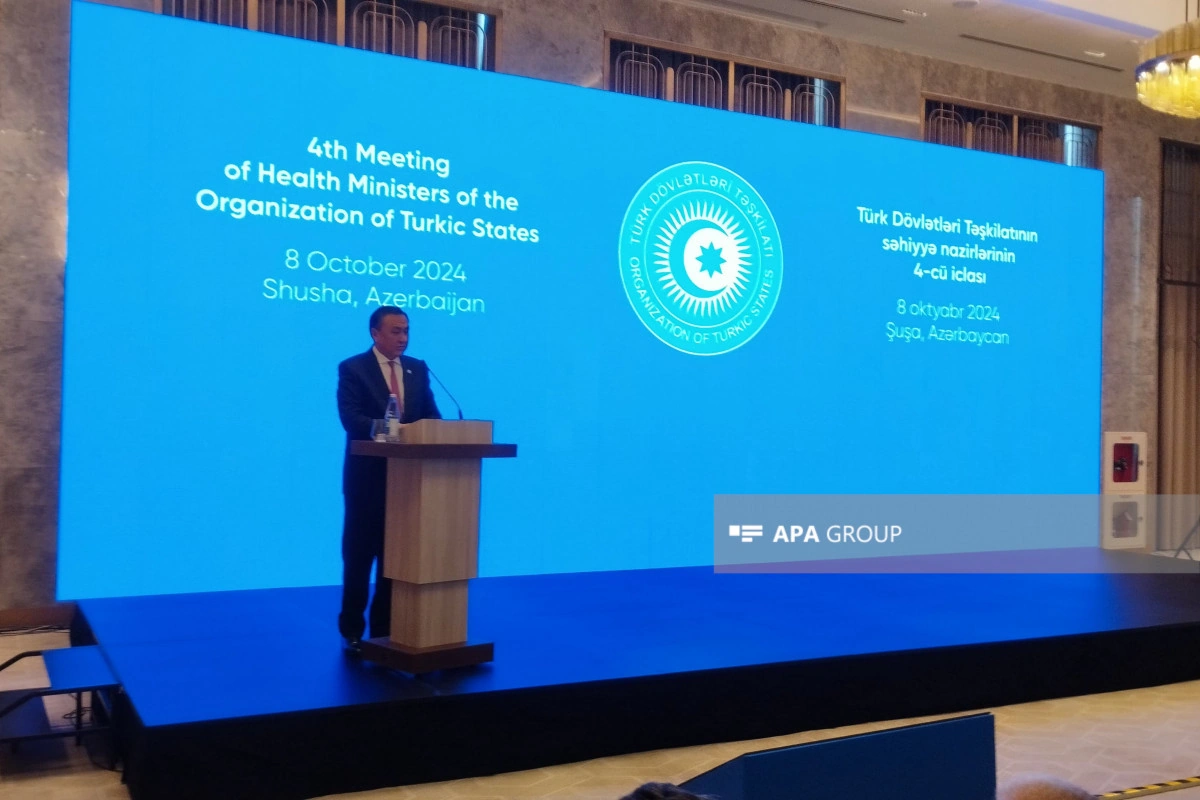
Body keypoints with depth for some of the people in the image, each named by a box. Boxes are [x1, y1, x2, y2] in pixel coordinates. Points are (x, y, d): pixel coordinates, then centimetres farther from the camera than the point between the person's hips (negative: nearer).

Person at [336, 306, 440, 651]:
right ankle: (352, 630, 14)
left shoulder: (418, 369, 11)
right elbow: (350, 418, -16)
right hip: (368, 474, -4)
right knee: (359, 555, 3)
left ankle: (385, 628, 19)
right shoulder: (352, 368, -5)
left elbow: (431, 414, 8)